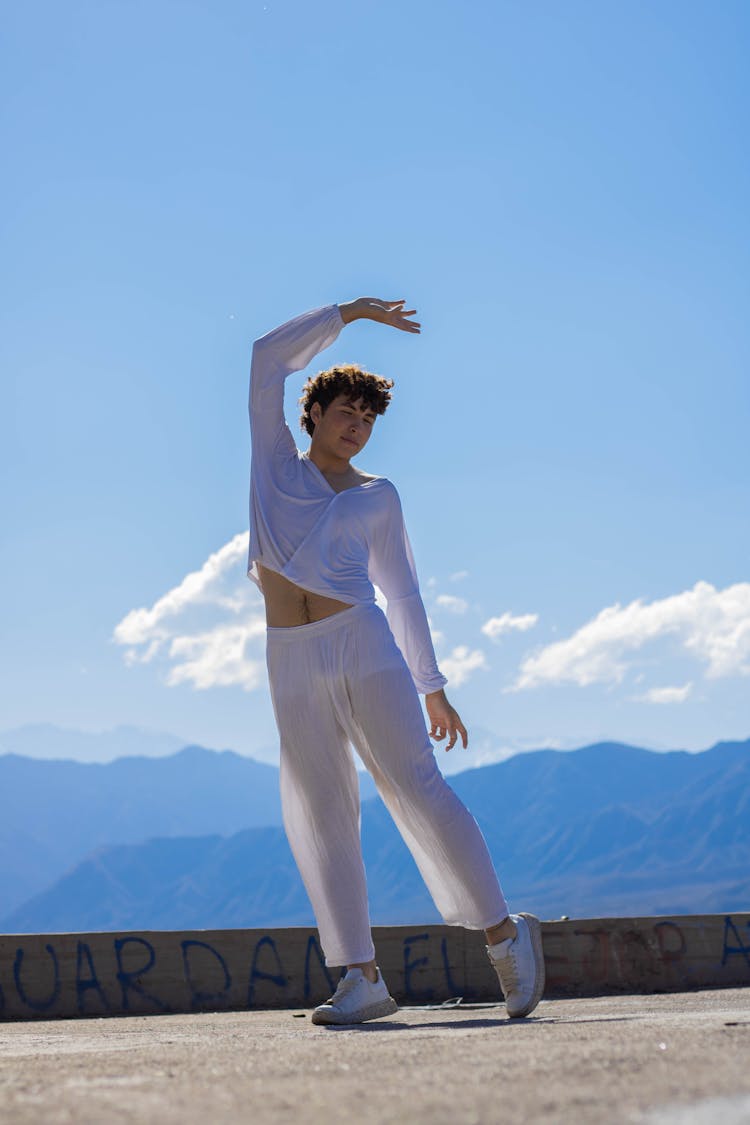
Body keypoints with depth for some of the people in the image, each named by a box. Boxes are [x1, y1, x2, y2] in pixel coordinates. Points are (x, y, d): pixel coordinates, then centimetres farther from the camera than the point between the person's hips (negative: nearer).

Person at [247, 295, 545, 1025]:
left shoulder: (376, 498, 13)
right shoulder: (275, 461, 15)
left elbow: (401, 591, 16)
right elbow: (270, 359, 8)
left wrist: (432, 687, 14)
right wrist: (349, 313, 9)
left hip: (362, 644, -1)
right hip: (293, 663, 1)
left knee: (414, 788, -11)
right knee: (319, 819, -3)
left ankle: (502, 931, 0)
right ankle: (363, 981, -2)